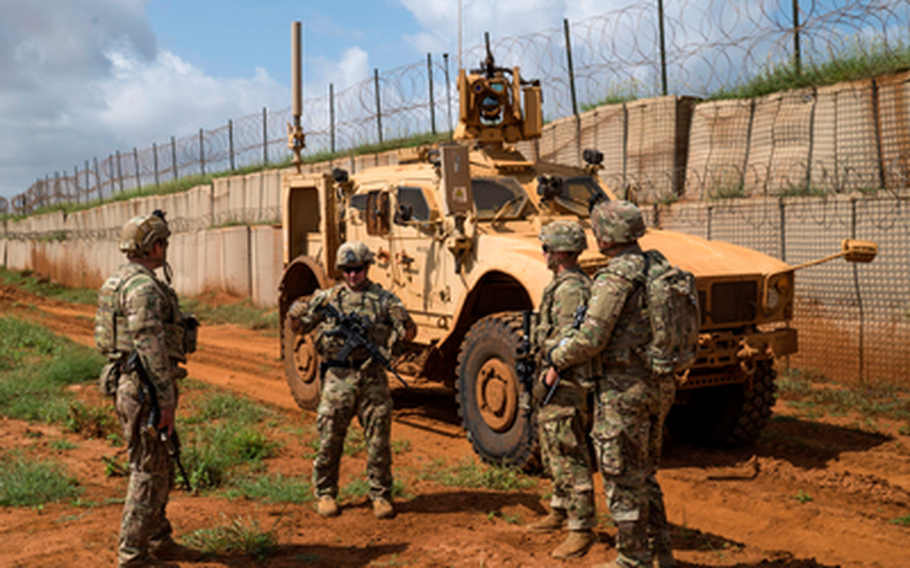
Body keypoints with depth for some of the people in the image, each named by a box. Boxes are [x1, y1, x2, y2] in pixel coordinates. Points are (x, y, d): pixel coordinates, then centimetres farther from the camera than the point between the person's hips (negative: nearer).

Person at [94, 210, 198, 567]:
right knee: (149, 471, -2)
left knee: (160, 468, 18)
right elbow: (151, 347, -23)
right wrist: (165, 400, -21)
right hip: (145, 388, -10)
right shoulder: (143, 287, -18)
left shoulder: (119, 282, 15)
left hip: (127, 383, 10)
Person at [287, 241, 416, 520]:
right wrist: (296, 313, -8)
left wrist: (403, 320, -20)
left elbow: (410, 334, 2)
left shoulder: (383, 298, 5)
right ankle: (325, 494, 21)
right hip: (338, 378, 1)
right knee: (329, 439, 5)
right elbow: (299, 327, 15)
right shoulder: (327, 297, 9)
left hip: (373, 377, -1)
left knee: (379, 440, 2)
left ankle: (381, 496, 15)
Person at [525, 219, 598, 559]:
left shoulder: (571, 289, -18)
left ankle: (582, 529, -3)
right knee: (554, 454, 21)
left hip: (566, 385, -11)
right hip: (559, 383, 11)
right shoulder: (562, 285, 15)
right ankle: (560, 512, 34)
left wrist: (546, 378, -21)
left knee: (570, 457, -8)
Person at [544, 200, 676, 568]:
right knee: (645, 475, 21)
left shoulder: (614, 278, -19)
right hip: (660, 384, 9)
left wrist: (556, 361, -3)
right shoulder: (657, 266, 8)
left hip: (625, 388, -9)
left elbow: (590, 340, -21)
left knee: (623, 481, 4)